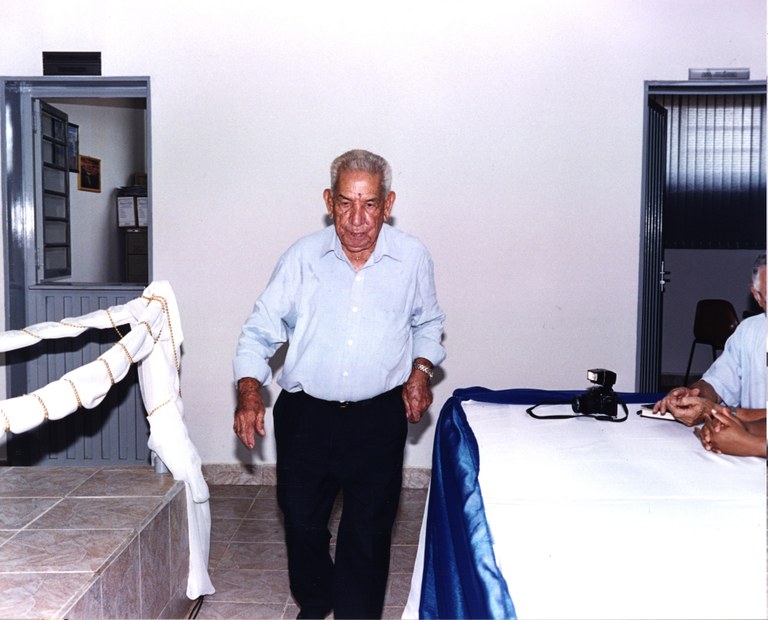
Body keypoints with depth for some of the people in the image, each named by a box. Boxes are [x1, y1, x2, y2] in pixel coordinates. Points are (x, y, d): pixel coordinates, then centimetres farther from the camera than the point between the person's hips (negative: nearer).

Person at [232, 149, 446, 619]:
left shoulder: (413, 258, -3)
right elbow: (261, 331, -2)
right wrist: (249, 392, -16)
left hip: (379, 419, -1)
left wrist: (421, 369, 0)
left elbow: (428, 322, 15)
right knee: (302, 522, 17)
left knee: (368, 531, 8)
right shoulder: (303, 257, -6)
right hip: (305, 416, 1)